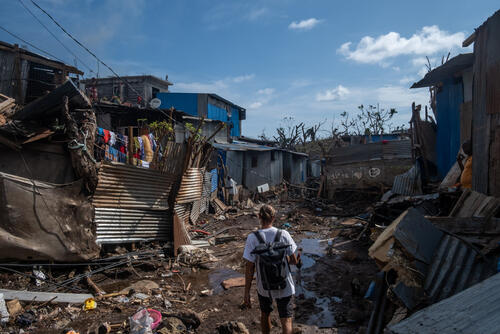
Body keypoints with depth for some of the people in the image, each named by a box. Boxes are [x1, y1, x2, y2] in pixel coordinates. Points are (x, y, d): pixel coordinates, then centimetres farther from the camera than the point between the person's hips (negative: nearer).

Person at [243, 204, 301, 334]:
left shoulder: (252, 238, -16)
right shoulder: (283, 234, -14)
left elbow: (249, 267, -14)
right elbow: (294, 260, -8)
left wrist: (247, 293, -6)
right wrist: (298, 258, 16)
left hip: (264, 287, 1)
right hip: (284, 287, -1)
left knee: (265, 314, 26)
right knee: (286, 320, 10)